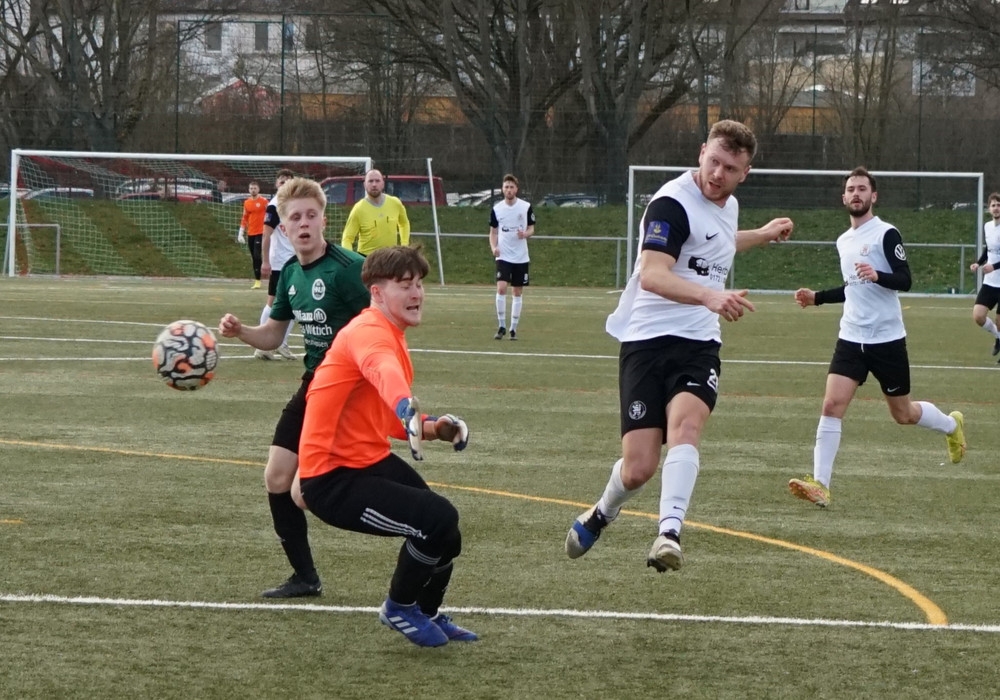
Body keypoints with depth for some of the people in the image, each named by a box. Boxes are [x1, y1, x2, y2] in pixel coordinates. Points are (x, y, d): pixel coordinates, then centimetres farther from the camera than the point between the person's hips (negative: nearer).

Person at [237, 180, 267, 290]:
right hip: (250, 234, 6)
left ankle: (257, 281, -13)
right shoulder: (247, 203, 11)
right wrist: (241, 233, 10)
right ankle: (256, 280, 13)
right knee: (253, 258, 8)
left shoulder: (264, 202, -4)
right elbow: (244, 219, 17)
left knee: (257, 256, -15)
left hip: (260, 233, -6)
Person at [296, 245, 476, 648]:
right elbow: (383, 370, -46)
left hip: (370, 460, 10)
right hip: (332, 477, -10)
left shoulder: (391, 336, 13)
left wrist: (433, 428, 3)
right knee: (438, 519, -22)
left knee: (445, 537, 15)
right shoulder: (369, 332, -20)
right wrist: (406, 405, -68)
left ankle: (428, 614, 45)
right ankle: (400, 608, 3)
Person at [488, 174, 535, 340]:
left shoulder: (526, 207, -2)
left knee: (517, 292, 5)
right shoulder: (496, 209, 1)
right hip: (503, 256, 0)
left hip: (521, 257, 0)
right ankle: (501, 326, -6)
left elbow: (531, 228, 6)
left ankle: (513, 329, 14)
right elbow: (493, 231, 10)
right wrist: (493, 247, -8)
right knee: (501, 288, -16)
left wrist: (526, 234, -17)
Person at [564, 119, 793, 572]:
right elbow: (652, 275, -30)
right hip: (648, 341, -5)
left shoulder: (728, 205, 12)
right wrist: (709, 296, -44)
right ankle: (601, 514, 26)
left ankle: (669, 534, -38)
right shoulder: (672, 203, -15)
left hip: (698, 346, 5)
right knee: (638, 469, -8)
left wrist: (762, 235, 43)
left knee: (686, 423, -28)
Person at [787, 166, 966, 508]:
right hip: (851, 338, 5)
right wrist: (816, 297, 17)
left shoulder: (886, 234, -9)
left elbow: (905, 281, -17)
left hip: (886, 339, -5)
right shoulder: (843, 241, 13)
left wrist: (877, 275, -35)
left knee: (903, 414, 10)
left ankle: (952, 425, 41)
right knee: (832, 405, -13)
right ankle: (820, 486, -17)